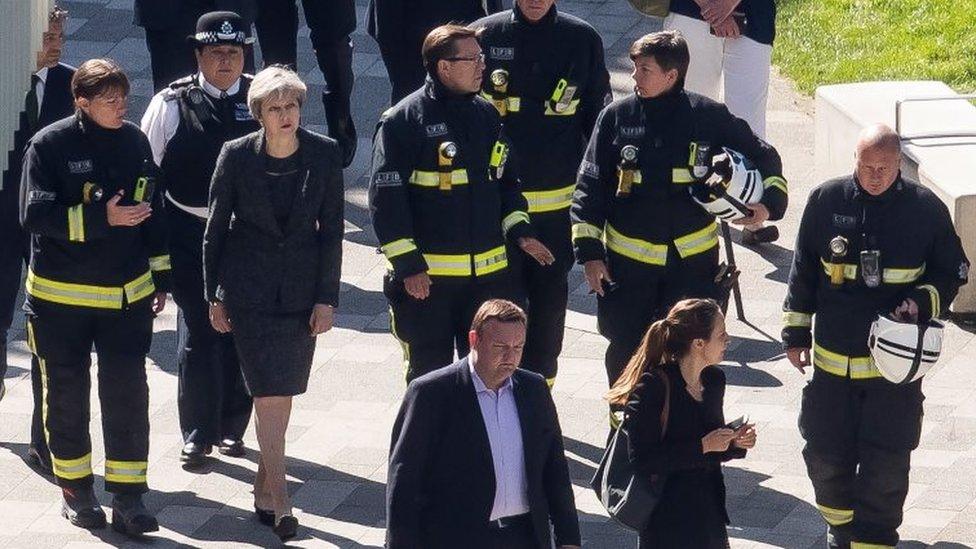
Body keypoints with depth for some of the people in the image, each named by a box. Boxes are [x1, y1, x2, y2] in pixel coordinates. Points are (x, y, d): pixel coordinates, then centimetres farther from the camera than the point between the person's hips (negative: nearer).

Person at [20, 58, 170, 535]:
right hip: (60, 297, -3)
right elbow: (35, 214, -17)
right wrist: (102, 219, -24)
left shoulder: (135, 142, 3)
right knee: (66, 394, 9)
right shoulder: (50, 146, -11)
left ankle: (127, 495, 3)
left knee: (128, 394, -3)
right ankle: (75, 489, 24)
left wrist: (160, 278, 15)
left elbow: (152, 212, 13)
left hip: (127, 295, 3)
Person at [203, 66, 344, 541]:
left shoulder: (324, 154, -5)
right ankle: (278, 500, -10)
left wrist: (326, 298, -2)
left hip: (301, 288, 2)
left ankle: (264, 482, 26)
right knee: (269, 391, -10)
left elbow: (331, 229, 1)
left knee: (283, 390, 9)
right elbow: (216, 229, 1)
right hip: (250, 288, -2)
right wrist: (215, 297, 3)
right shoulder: (236, 157, -8)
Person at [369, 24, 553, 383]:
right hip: (426, 275, -6)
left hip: (488, 272, 6)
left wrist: (519, 231, 6)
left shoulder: (486, 114, 9)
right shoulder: (403, 120, -11)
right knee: (430, 371, 5)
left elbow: (505, 179, 20)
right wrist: (408, 266, -16)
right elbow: (386, 197, -13)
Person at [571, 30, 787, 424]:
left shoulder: (708, 117, -5)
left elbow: (763, 157, 9)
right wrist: (589, 251, -3)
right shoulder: (617, 117, -4)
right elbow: (590, 185, 1)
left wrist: (770, 201, -7)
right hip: (628, 258, 1)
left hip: (692, 258, -1)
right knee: (625, 352, 7)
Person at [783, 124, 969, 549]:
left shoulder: (925, 208, -5)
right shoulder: (826, 200, -1)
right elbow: (803, 271, 10)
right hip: (833, 358, 2)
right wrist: (796, 332, 10)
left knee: (886, 465, -3)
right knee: (825, 454, 10)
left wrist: (924, 302, -13)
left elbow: (952, 273, 6)